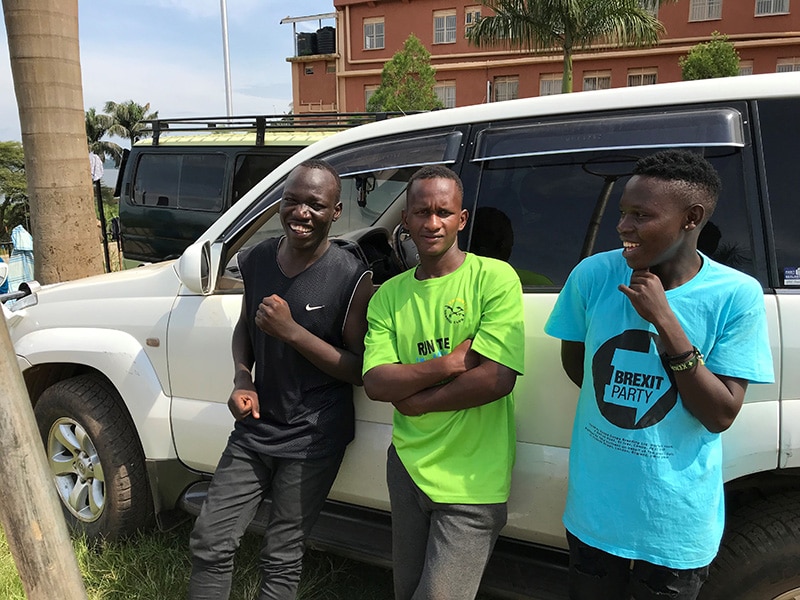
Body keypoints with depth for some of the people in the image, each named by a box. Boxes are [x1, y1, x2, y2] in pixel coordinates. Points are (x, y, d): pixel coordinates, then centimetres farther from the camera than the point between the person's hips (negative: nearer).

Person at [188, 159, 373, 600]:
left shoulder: (351, 278, -16)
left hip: (313, 440, -4)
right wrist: (241, 380, -4)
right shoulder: (256, 260, -1)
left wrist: (292, 331, -25)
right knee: (209, 543, 8)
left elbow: (361, 371, -14)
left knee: (281, 560, 9)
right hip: (255, 427, 5)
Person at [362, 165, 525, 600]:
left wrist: (415, 401, -11)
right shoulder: (389, 295, 4)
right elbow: (375, 383, -7)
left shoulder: (494, 278, -11)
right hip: (407, 464, 5)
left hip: (470, 481, -5)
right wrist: (448, 365, -20)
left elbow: (497, 379, -21)